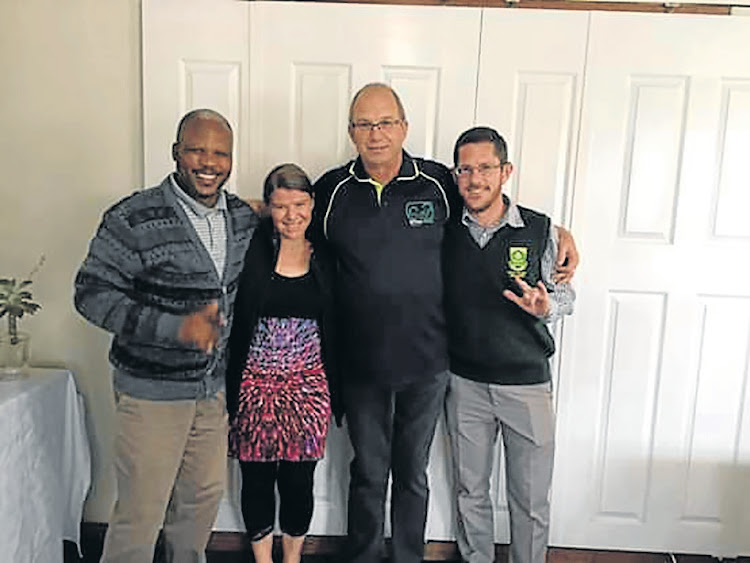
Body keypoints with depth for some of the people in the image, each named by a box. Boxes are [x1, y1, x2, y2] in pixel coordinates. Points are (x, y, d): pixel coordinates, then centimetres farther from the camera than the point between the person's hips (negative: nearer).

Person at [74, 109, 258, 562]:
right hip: (152, 389, -5)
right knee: (142, 512, 4)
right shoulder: (133, 219, -17)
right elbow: (92, 294, -16)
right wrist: (175, 327, -27)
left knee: (206, 493, 20)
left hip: (216, 385, 6)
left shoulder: (244, 217, 0)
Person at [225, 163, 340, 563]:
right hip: (254, 384, -1)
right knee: (257, 477, 11)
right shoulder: (252, 249, -5)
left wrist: (336, 392, 8)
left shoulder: (324, 259, 2)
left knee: (299, 480, 10)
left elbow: (334, 331, 8)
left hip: (307, 387, 1)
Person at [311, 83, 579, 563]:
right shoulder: (332, 190, -2)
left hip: (426, 364, 0)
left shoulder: (439, 182, -4)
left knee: (412, 475, 18)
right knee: (368, 474, 17)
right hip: (361, 365, 0)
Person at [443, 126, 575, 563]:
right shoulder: (446, 232, -3)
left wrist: (545, 306, -19)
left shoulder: (540, 230, -8)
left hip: (527, 383, -1)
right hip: (465, 383, 2)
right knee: (471, 490, 18)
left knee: (532, 500, 12)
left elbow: (565, 294, 3)